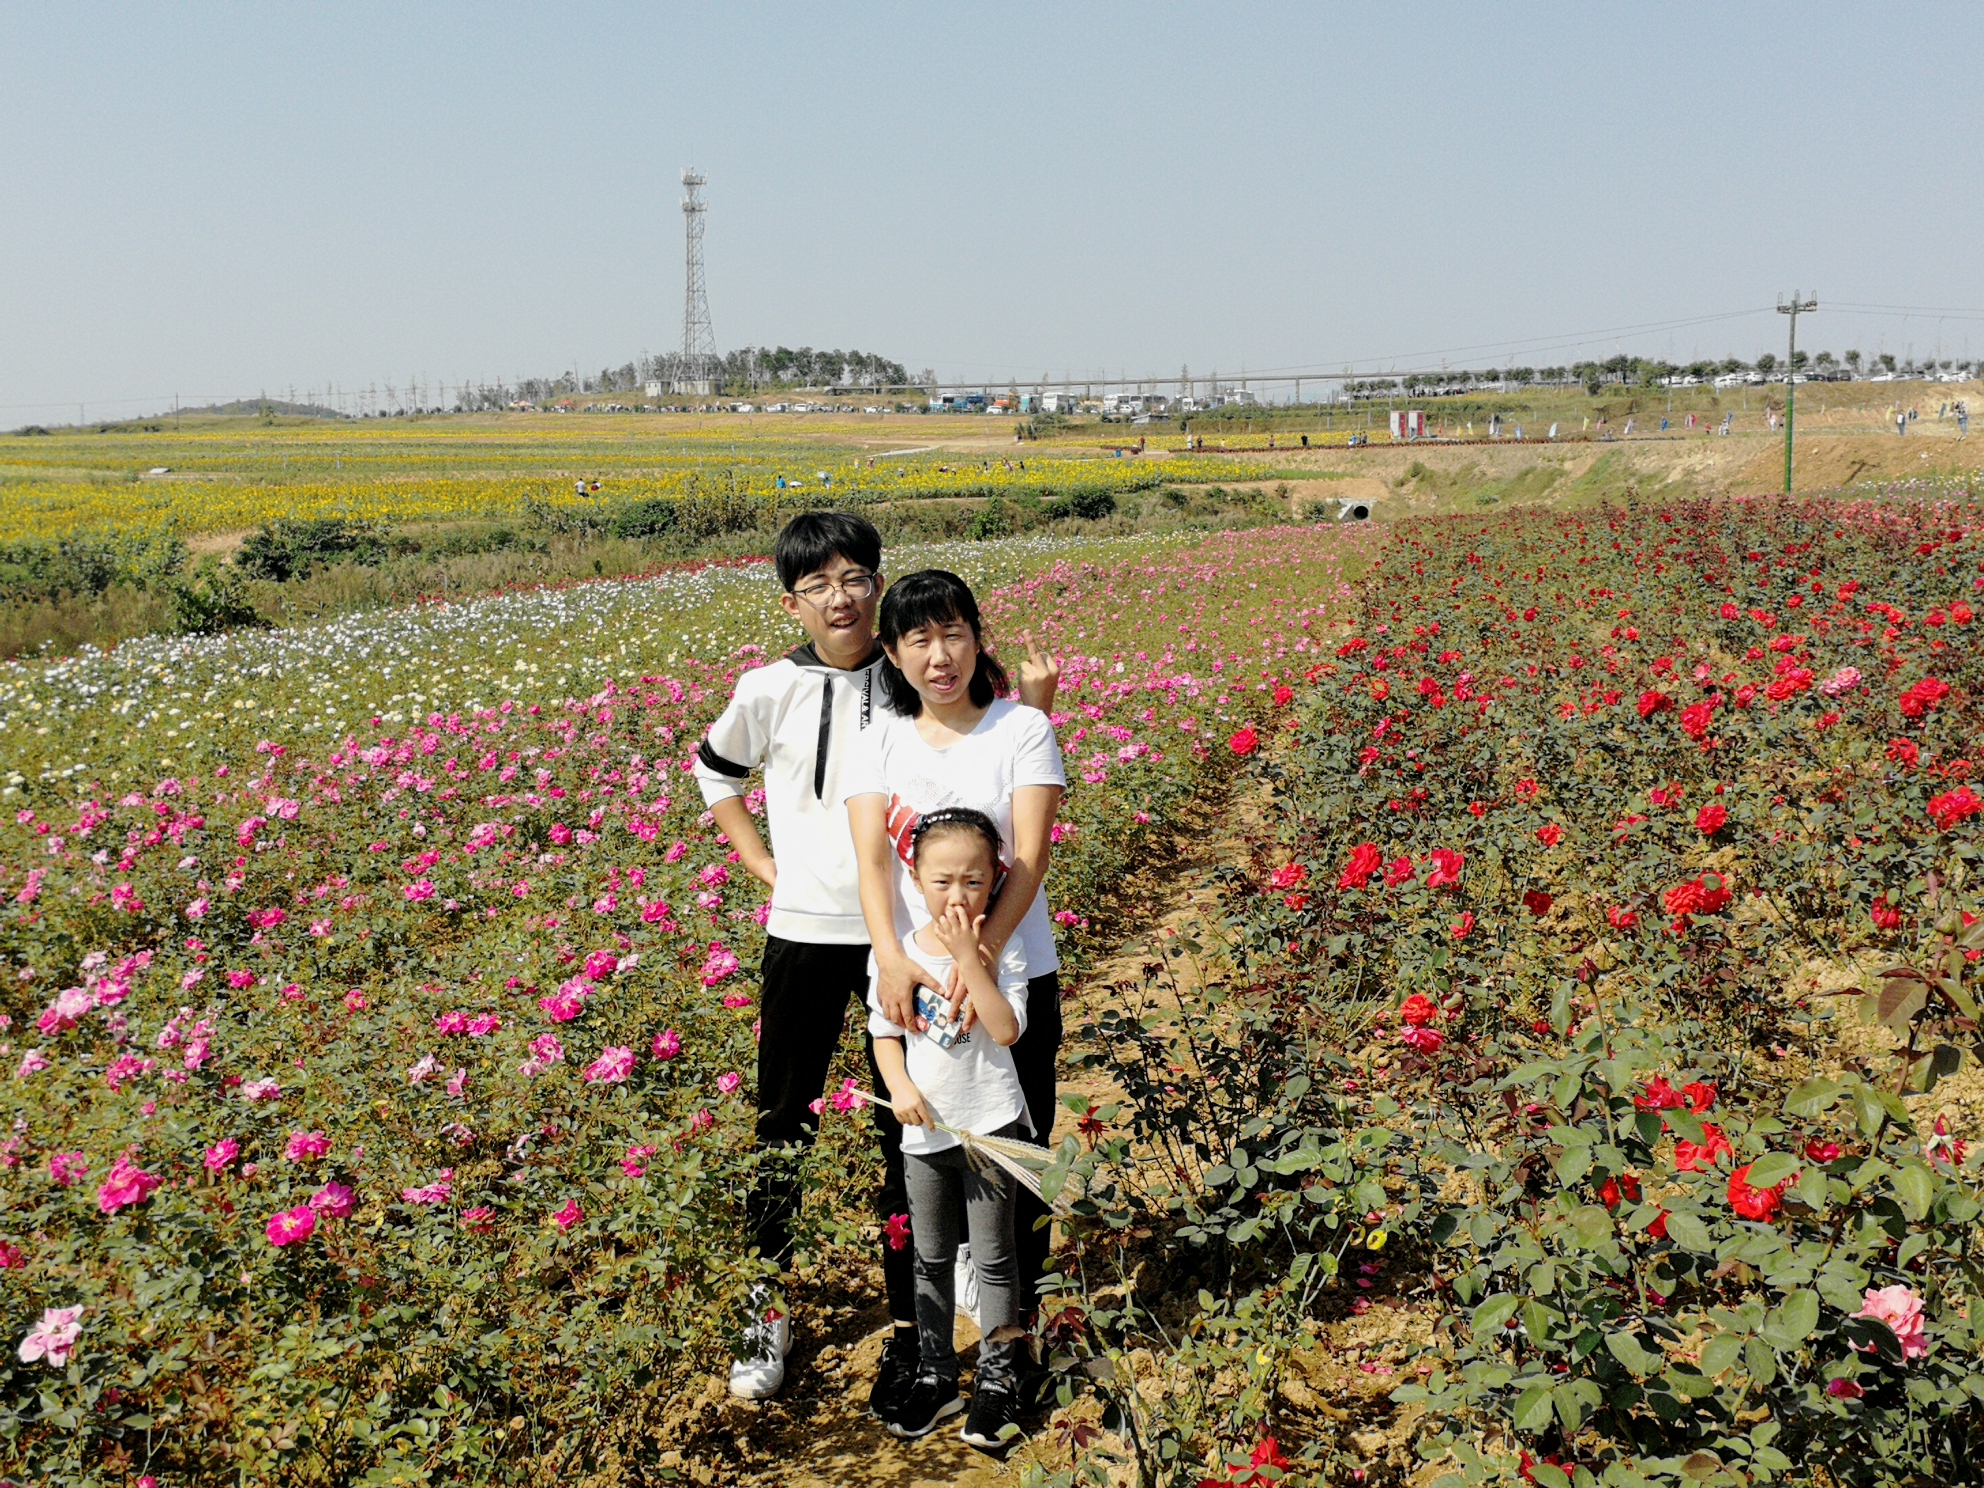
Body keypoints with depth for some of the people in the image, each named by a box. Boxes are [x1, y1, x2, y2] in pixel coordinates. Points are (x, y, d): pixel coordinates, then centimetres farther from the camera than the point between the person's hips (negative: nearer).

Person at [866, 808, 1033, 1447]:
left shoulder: (1001, 949, -10)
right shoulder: (897, 954, -3)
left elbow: (1006, 1029, -23)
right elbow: (884, 1033, 5)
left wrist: (967, 955, -26)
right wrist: (900, 1087, -12)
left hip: (991, 1124, -3)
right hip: (924, 1129, 3)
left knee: (993, 1255, 6)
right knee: (931, 1258, 14)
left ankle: (997, 1378, 20)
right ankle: (936, 1376, 28)